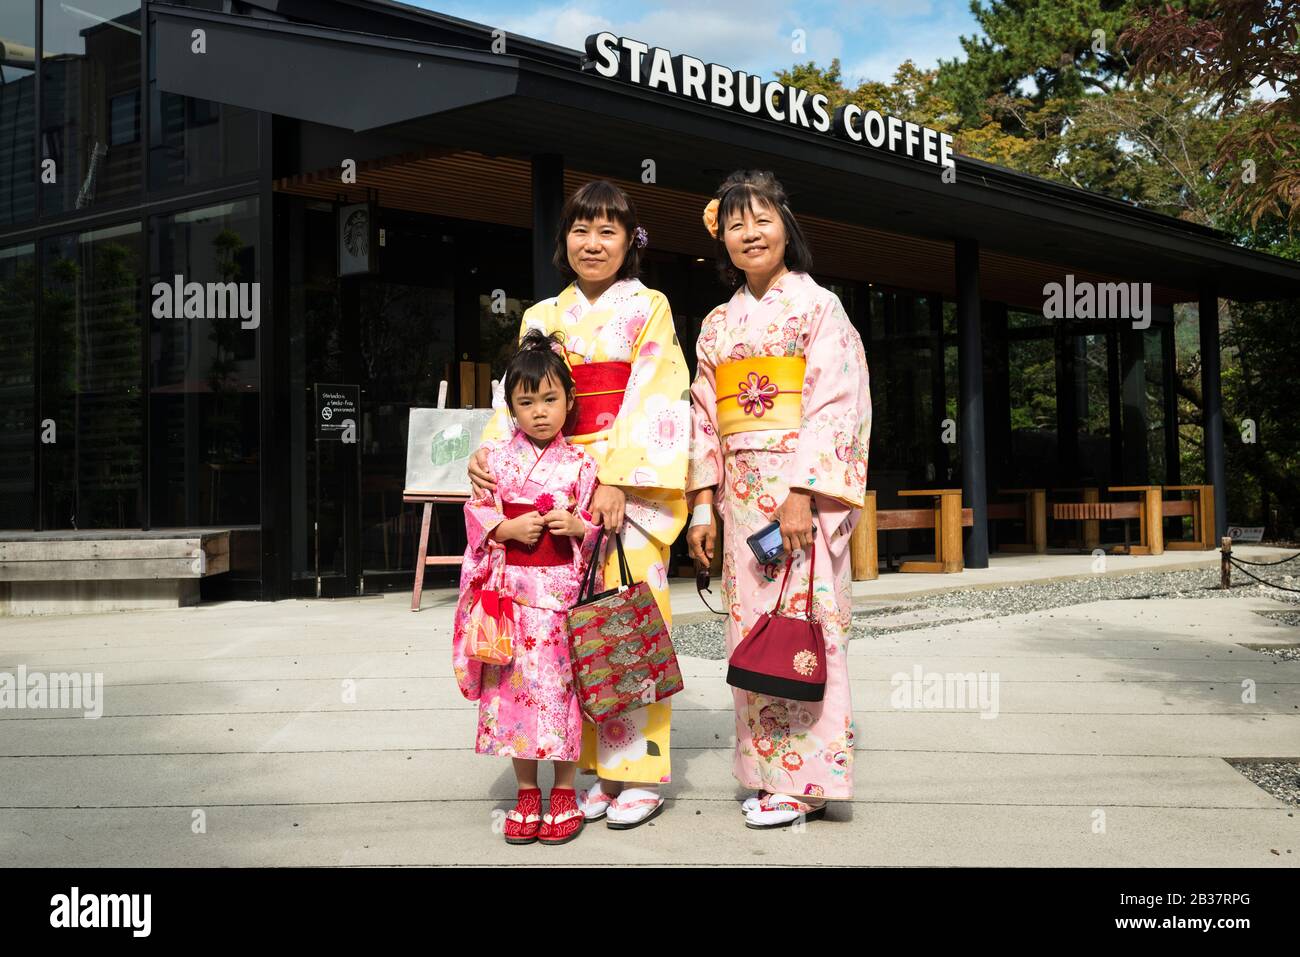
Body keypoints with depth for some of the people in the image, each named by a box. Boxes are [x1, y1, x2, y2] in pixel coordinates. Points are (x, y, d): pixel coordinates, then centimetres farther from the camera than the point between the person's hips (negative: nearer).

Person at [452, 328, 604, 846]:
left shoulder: (579, 464, 2)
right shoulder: (496, 458, 4)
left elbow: (598, 526, 7)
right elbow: (477, 515, 5)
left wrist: (577, 526, -13)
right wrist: (510, 528, -12)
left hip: (561, 590, -1)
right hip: (510, 590, 1)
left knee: (560, 685, 2)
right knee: (515, 685, 5)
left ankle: (565, 793, 16)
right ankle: (526, 794, 19)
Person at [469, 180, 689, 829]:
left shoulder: (648, 308, 3)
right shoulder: (543, 317, 16)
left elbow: (650, 401, -7)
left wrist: (615, 480, -18)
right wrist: (488, 452, -9)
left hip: (633, 479, -4)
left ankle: (642, 772, 3)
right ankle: (604, 768, 13)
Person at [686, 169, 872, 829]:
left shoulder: (818, 306, -1)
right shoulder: (718, 324, 16)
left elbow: (836, 405, -10)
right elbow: (706, 417, 15)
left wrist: (801, 492, -18)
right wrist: (703, 503, 7)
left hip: (802, 491, -6)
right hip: (742, 496, 6)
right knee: (752, 625, 6)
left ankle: (806, 780, 4)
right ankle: (769, 770, 15)